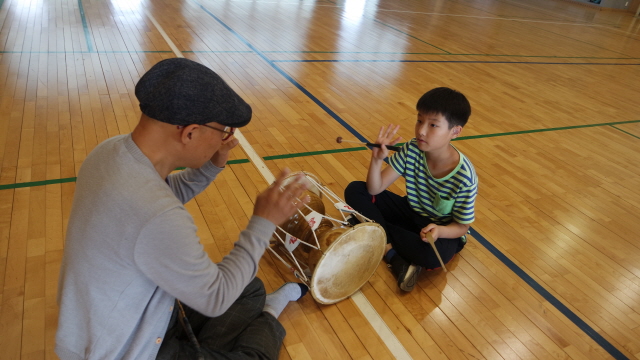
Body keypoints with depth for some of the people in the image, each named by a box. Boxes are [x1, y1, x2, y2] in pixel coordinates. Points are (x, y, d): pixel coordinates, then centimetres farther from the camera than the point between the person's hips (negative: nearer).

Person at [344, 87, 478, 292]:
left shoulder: (464, 177, -26)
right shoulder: (412, 150, -17)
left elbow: (462, 227, -15)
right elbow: (375, 189, -16)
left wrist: (439, 230, -37)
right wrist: (377, 160, -34)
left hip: (444, 230, -4)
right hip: (412, 213, 5)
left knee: (432, 255, -40)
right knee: (355, 191, -13)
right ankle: (396, 257, -18)